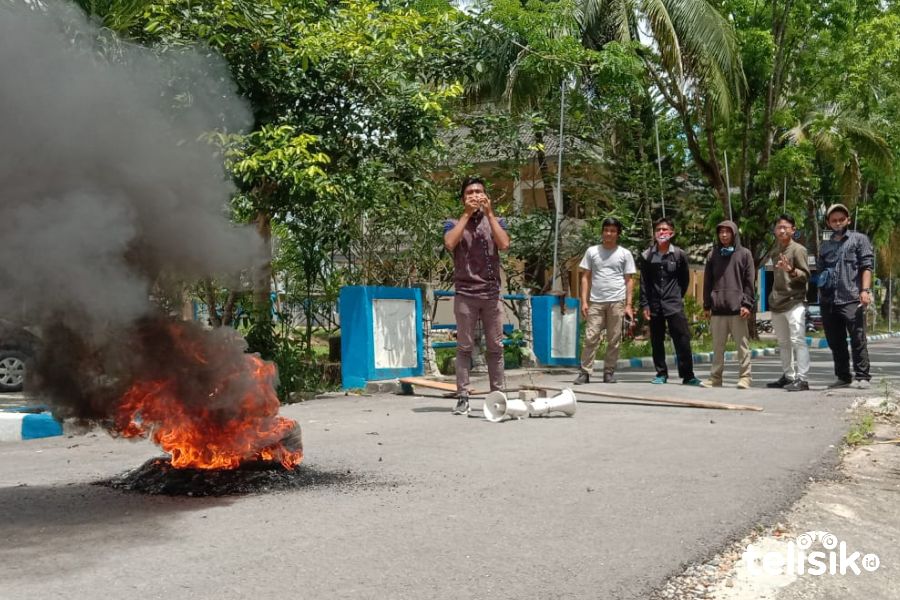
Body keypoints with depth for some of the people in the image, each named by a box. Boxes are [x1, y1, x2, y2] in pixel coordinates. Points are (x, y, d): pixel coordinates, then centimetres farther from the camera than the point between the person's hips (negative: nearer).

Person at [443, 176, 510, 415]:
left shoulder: (495, 221, 13)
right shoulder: (454, 223, 8)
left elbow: (504, 244, -7)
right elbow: (450, 244, -13)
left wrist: (489, 213, -7)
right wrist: (467, 214, -10)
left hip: (492, 294, 2)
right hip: (465, 294, -2)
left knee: (495, 347, 3)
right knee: (464, 347, -2)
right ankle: (463, 397, -1)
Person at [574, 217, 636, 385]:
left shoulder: (624, 254, 8)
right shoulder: (592, 251, 9)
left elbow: (629, 280, 8)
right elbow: (586, 277, 9)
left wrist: (628, 304, 1)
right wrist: (584, 301, 1)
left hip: (617, 301, 0)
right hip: (596, 301, 0)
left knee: (614, 339, 3)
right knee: (590, 337, -5)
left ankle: (609, 372, 11)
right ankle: (585, 372, -3)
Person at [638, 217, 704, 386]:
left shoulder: (679, 254, 1)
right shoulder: (647, 256, 4)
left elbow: (685, 278, 12)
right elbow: (643, 283, 4)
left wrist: (678, 295, 8)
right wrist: (644, 305, -1)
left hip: (674, 305, -2)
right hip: (654, 306, 2)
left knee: (682, 340, -7)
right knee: (657, 342, 7)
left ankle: (687, 376, -2)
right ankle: (661, 374, 18)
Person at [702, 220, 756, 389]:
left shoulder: (744, 254, 4)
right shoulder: (713, 254, 11)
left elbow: (750, 281, 1)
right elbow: (707, 281, 12)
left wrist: (747, 304, -7)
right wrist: (707, 305, 6)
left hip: (738, 308, -2)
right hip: (717, 308, 3)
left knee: (742, 345, 1)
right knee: (717, 346, 7)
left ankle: (744, 377, 6)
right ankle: (715, 377, 13)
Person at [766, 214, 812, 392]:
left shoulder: (798, 249, -4)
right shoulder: (774, 252, 17)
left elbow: (806, 275, -8)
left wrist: (791, 270, -26)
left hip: (794, 302, -8)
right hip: (777, 303, 8)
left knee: (797, 340, -12)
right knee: (783, 342, 12)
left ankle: (802, 379, -14)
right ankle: (788, 376, 21)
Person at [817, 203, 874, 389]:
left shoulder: (859, 239, 8)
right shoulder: (825, 246, 21)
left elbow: (867, 266, -1)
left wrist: (865, 290, -13)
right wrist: (821, 298, 14)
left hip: (851, 299, -5)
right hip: (828, 302, 5)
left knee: (857, 340, -7)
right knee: (835, 343, 8)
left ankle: (862, 377, -4)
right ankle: (843, 377, 17)